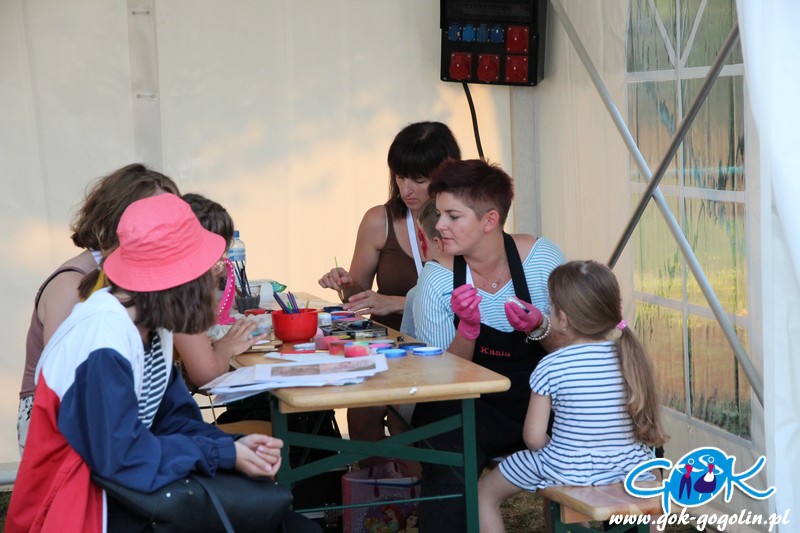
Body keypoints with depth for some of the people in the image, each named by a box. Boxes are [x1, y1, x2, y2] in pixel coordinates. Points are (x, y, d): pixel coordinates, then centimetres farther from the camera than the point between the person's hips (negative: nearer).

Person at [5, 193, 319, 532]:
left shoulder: (150, 323, 1)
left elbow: (171, 417, 6)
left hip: (114, 480, 8)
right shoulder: (104, 343, -26)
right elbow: (121, 454, -25)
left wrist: (233, 445, -11)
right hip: (83, 506, -8)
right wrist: (225, 454, -20)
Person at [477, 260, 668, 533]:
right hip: (630, 467, 4)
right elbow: (647, 423, 4)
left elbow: (534, 439, -14)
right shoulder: (630, 355, -4)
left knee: (485, 492, 18)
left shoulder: (550, 367, -16)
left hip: (568, 471, -4)